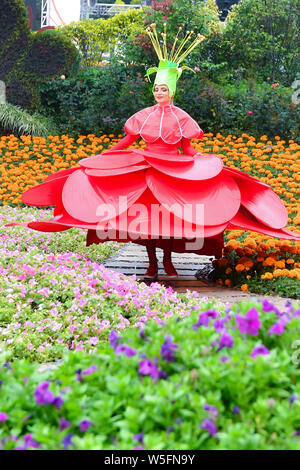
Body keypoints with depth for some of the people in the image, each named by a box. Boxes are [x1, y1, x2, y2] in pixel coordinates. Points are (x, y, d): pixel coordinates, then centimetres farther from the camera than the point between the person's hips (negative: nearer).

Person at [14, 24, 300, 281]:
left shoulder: (181, 118, 2)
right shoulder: (143, 116, 3)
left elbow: (187, 148, 6)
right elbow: (125, 143, 8)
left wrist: (208, 163, -6)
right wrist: (100, 158, 3)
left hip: (175, 171, -1)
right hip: (145, 170, 1)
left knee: (170, 214, -4)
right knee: (147, 214, -4)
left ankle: (167, 260, 12)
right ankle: (152, 263, 6)